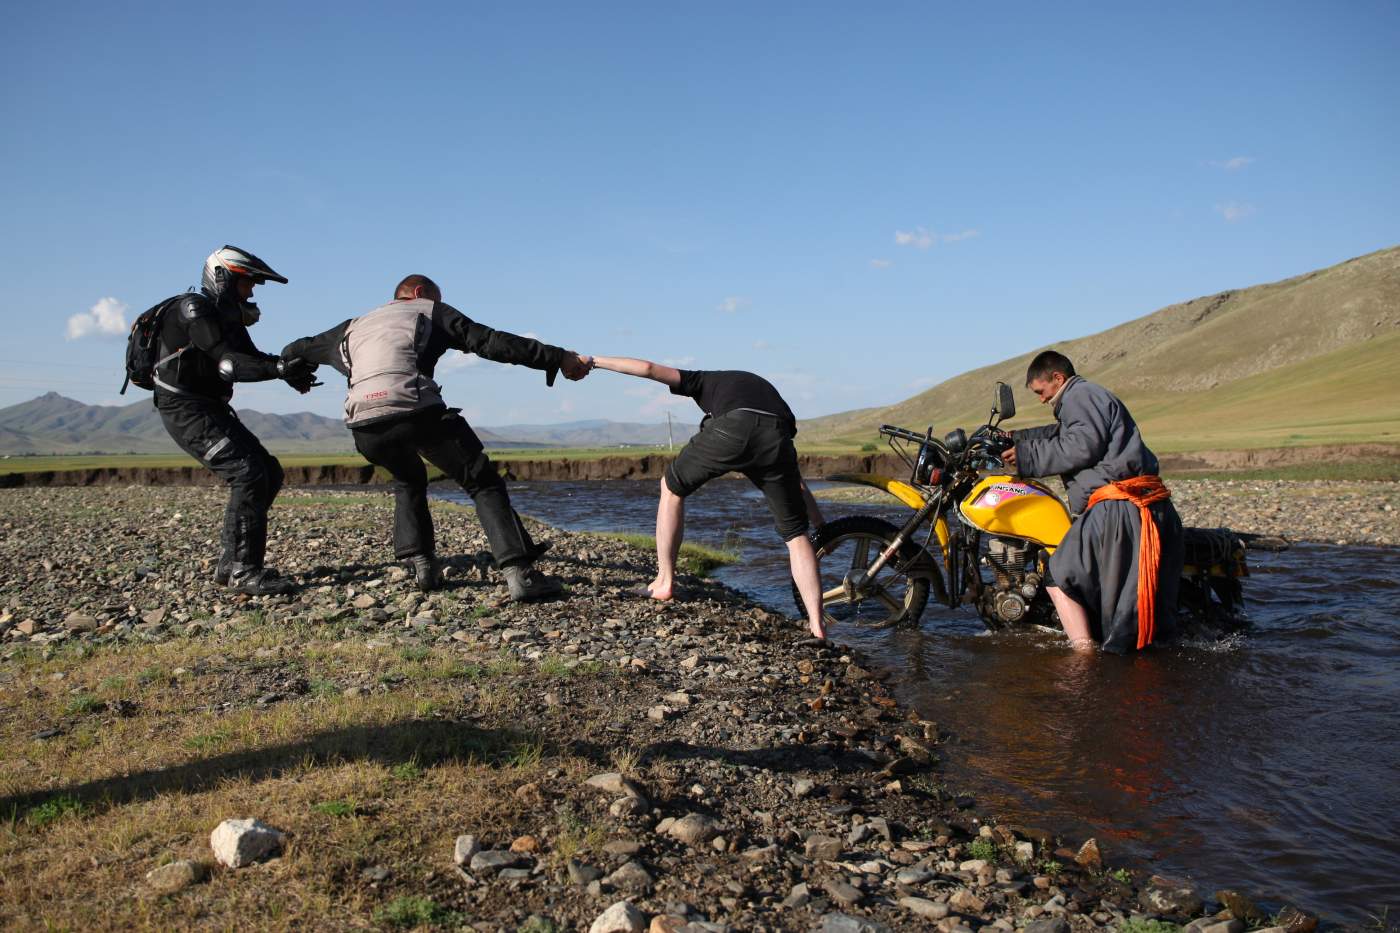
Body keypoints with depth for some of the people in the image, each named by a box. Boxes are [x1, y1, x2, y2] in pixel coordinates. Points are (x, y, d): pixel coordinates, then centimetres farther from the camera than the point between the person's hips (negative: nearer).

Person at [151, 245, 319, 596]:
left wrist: (292, 364, -13)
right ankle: (244, 572, -19)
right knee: (248, 474, -21)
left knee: (269, 473, 6)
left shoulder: (226, 316, 16)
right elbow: (228, 363, -25)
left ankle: (230, 563, 11)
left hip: (212, 409, 10)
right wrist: (280, 369, -34)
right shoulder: (194, 309, -14)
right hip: (187, 410, -10)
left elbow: (251, 358, 7)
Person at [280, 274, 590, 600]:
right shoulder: (430, 312, 22)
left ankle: (421, 564, 20)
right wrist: (558, 358, 9)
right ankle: (519, 573, -10)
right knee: (483, 483, 4)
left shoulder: (351, 328, 35)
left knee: (408, 481, 33)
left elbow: (295, 349, 48)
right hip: (416, 412, -5)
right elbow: (492, 342, 10)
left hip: (365, 426, 5)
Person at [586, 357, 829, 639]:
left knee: (672, 488, 24)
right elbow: (797, 481, 43)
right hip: (777, 436, 3)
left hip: (730, 429, -3)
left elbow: (649, 368, 24)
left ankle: (664, 582, 26)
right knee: (795, 532, 18)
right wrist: (823, 526, 49)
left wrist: (594, 361, 36)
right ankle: (816, 623, 10)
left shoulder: (707, 381, 38)